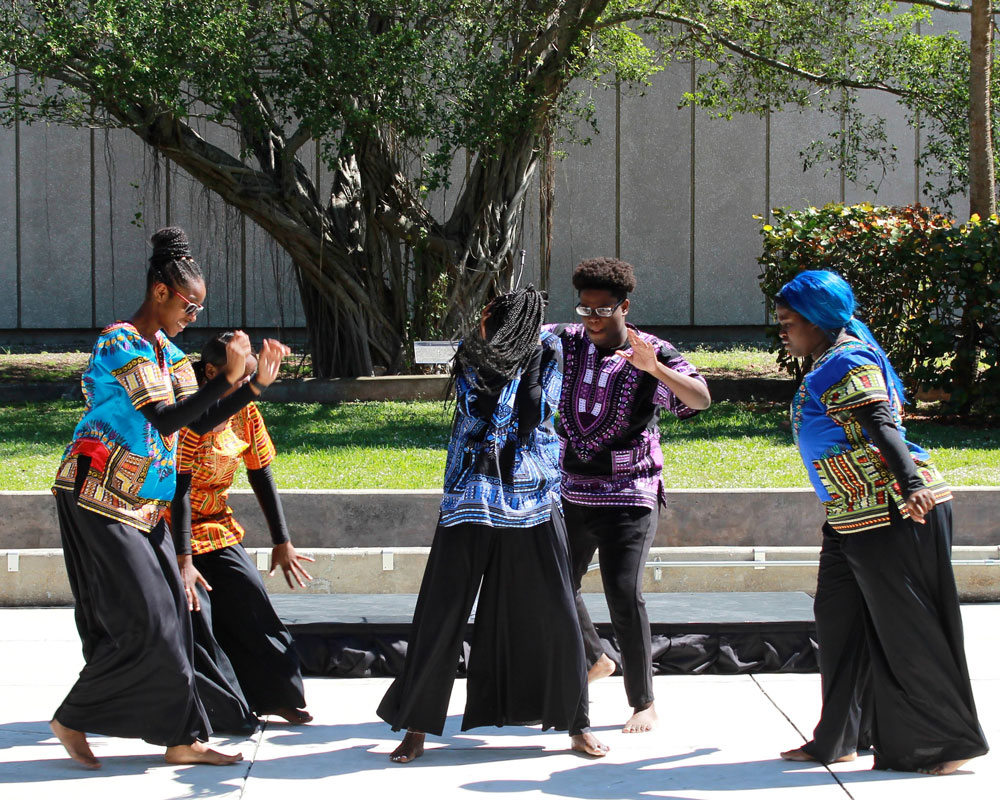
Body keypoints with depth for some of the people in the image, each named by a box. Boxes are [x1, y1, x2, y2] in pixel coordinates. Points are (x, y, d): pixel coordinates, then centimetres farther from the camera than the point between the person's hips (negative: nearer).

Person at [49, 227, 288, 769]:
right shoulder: (120, 345, -15)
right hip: (98, 501, -9)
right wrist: (228, 377, -27)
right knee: (142, 622, -10)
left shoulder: (167, 351, 13)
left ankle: (182, 739, 7)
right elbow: (165, 419, -25)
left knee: (169, 618, 4)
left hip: (142, 507, 9)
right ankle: (72, 720, 4)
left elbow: (203, 421, 10)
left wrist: (259, 382, 0)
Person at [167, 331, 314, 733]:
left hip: (217, 524, 7)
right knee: (195, 612, -14)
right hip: (171, 527, -7)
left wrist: (282, 542, 6)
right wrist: (183, 560, -30)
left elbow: (261, 477, 5)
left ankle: (273, 696, 13)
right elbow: (179, 490, -27)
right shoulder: (191, 417, -24)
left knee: (251, 602, 2)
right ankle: (221, 708, -3)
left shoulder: (246, 413, -2)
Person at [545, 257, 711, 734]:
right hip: (571, 493, 5)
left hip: (628, 498, -5)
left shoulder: (653, 355, -13)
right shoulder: (566, 343, -1)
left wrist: (653, 368, -44)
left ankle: (644, 703, -2)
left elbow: (701, 399, -26)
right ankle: (595, 660, 42)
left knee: (624, 596, -15)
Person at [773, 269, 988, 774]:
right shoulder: (827, 365, 18)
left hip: (891, 512, -11)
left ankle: (951, 741, 5)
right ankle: (835, 740, 22)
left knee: (907, 629, -4)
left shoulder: (846, 363, -13)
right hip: (852, 518, 11)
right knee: (838, 620, 13)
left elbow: (881, 427, -26)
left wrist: (911, 484, -38)